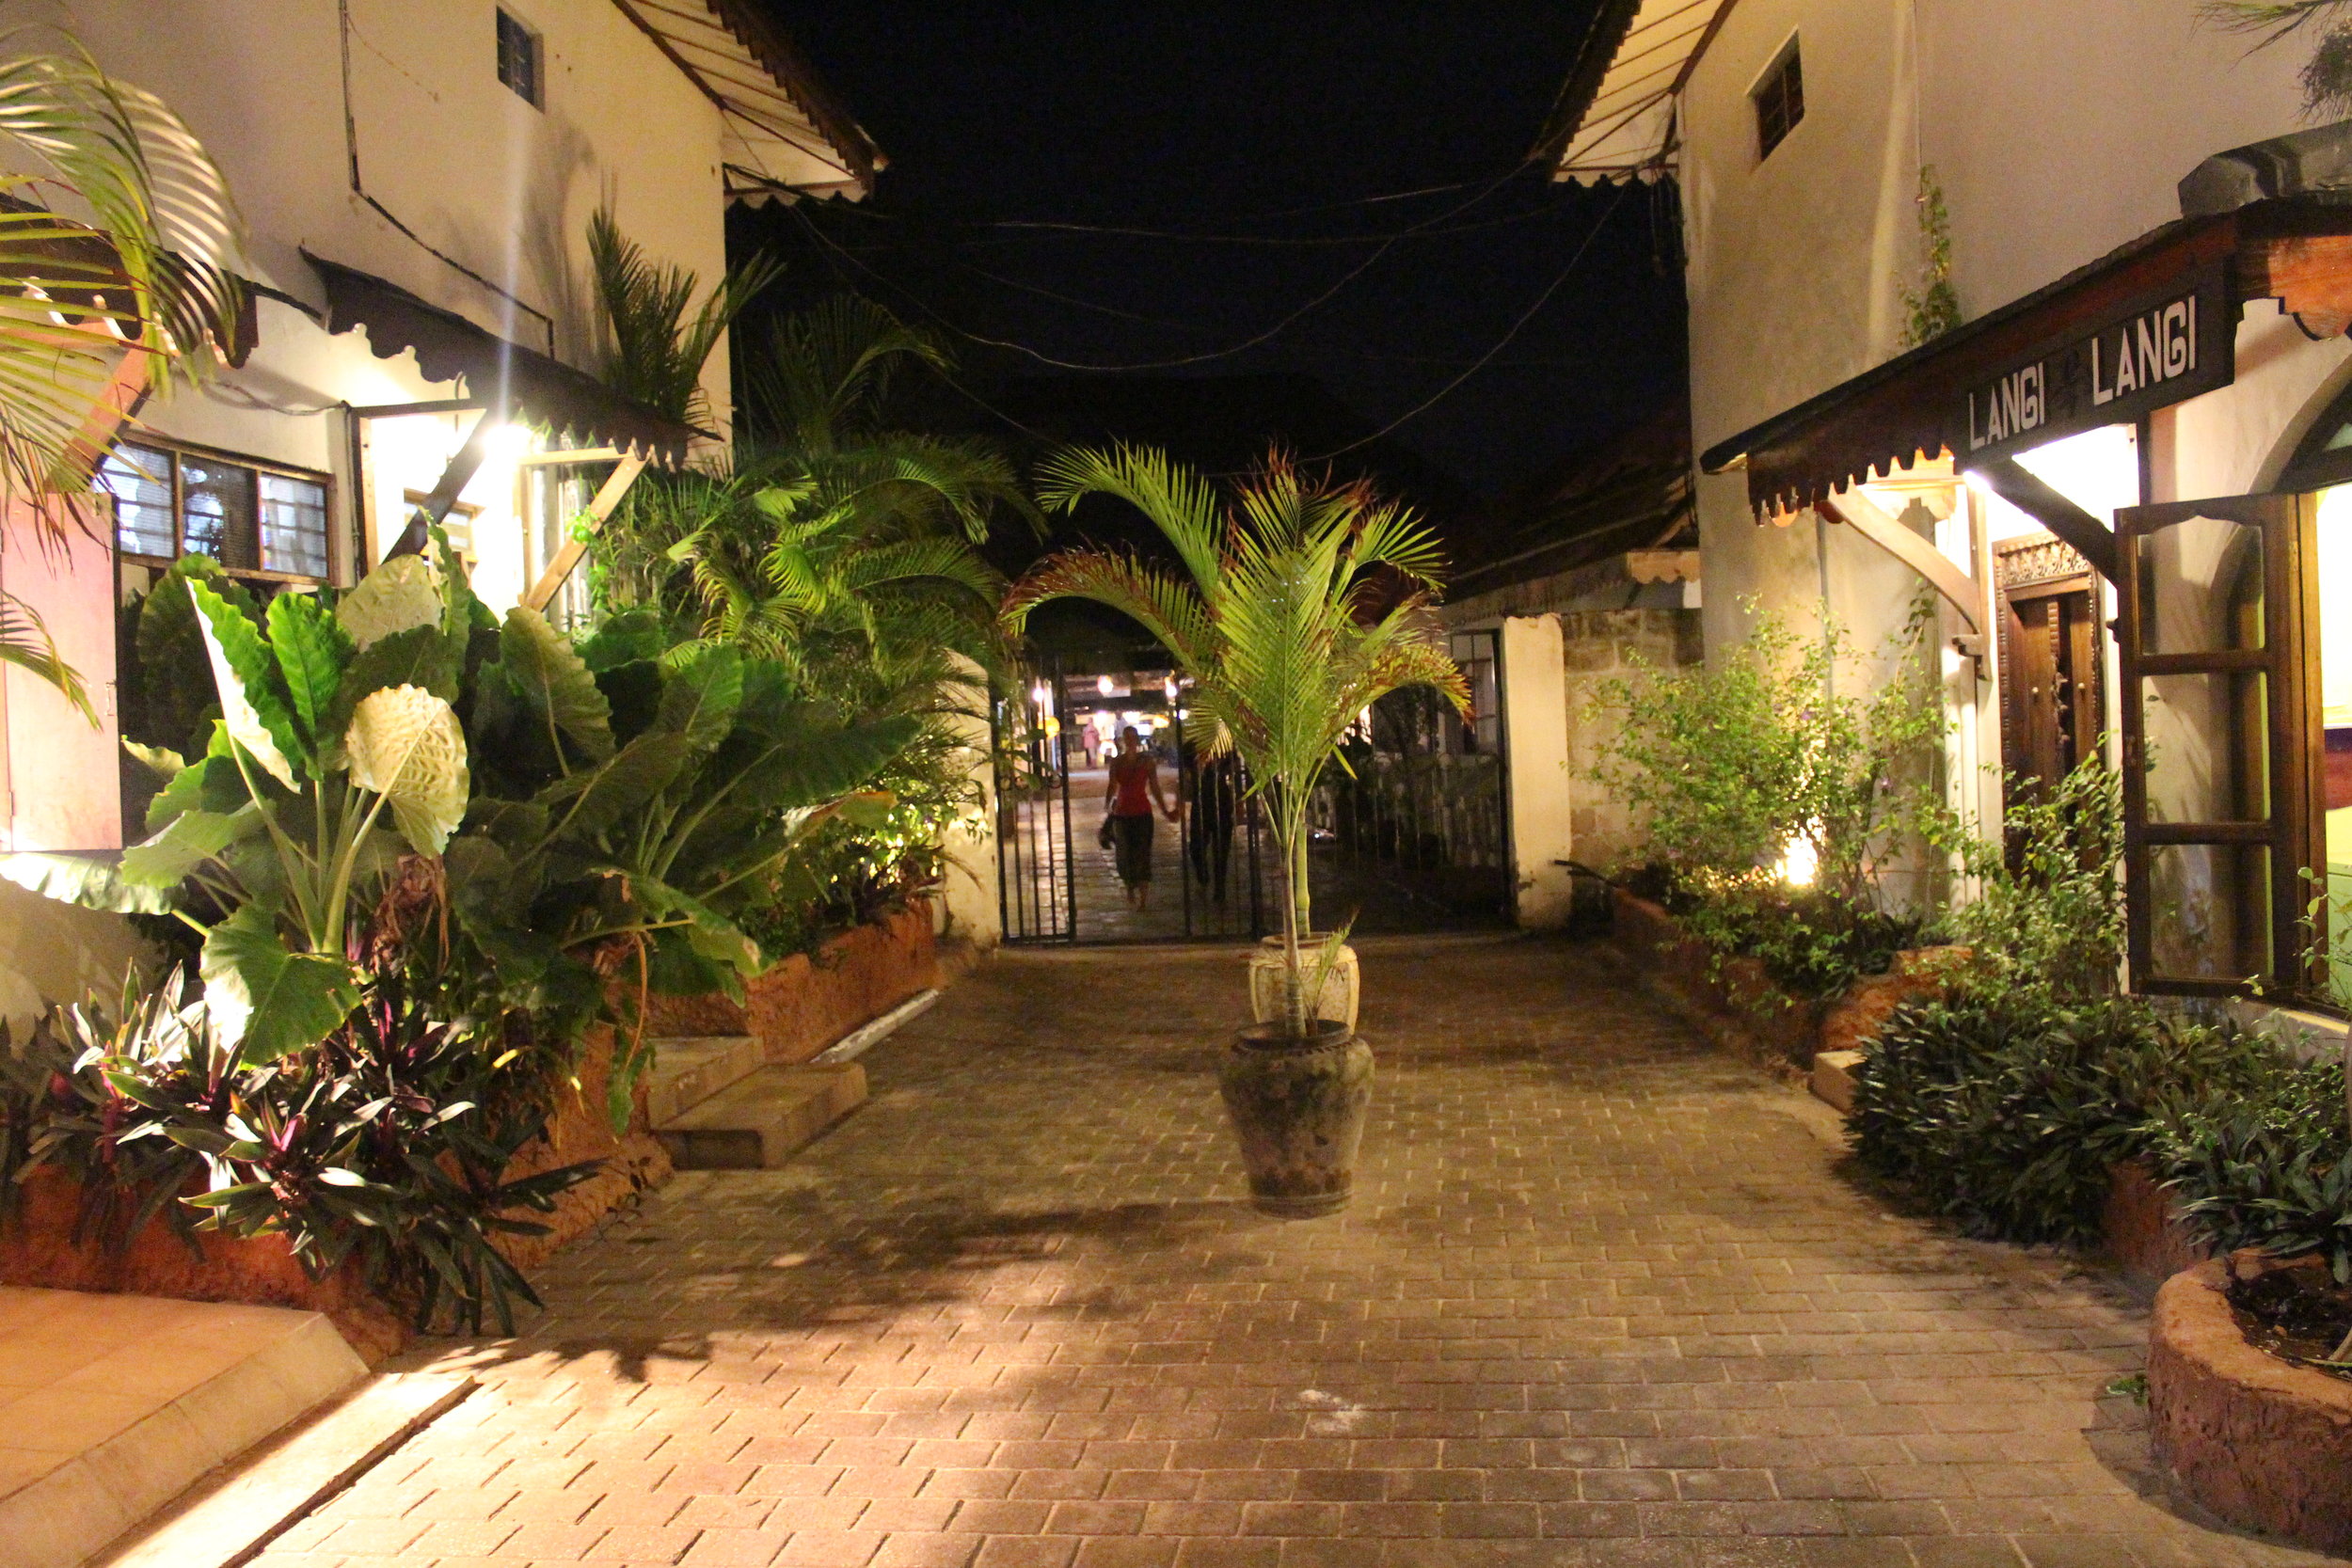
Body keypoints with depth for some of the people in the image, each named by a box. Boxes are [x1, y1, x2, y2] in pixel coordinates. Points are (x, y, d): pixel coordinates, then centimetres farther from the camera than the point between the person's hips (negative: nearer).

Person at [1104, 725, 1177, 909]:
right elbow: (1112, 787, 10)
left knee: (1142, 856, -5)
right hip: (1122, 814, 2)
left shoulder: (1147, 761, -1)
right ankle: (1130, 892, 27)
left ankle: (1144, 899, -2)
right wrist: (1107, 805, -1)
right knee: (1124, 856, 6)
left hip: (1142, 813, -2)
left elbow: (1155, 789, 1)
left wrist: (1165, 811, -1)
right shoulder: (1116, 762, 3)